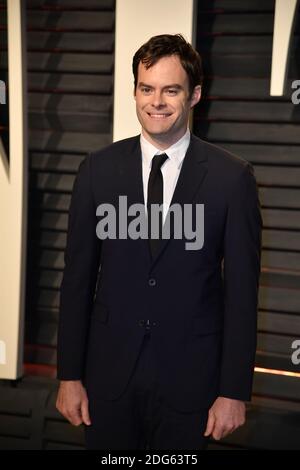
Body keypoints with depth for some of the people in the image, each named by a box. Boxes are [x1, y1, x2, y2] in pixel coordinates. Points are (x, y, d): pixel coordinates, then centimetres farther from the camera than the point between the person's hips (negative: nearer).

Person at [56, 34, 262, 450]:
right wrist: (69, 375, 2)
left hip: (189, 376, -1)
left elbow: (242, 290, -6)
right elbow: (78, 277, 1)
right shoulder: (98, 169, -2)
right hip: (109, 370, 2)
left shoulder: (232, 177, -8)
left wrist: (234, 391, -5)